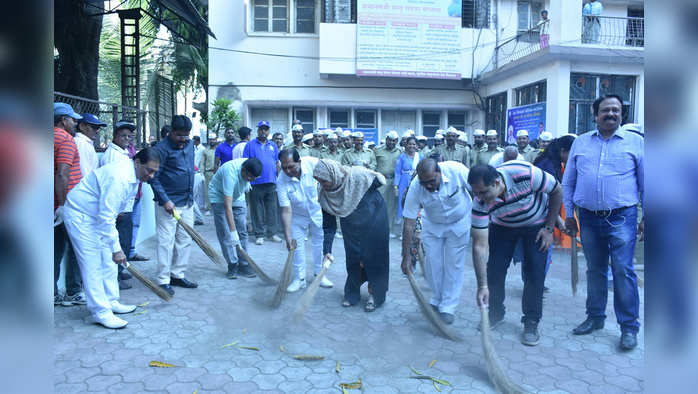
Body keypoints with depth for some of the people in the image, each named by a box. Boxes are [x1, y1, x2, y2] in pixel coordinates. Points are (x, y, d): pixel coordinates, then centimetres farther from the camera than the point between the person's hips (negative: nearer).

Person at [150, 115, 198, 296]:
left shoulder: (190, 145, 10)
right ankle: (163, 280, 5)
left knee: (185, 240, 11)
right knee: (166, 241, -3)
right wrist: (165, 200, -21)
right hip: (168, 203, -7)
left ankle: (178, 275, 23)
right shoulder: (162, 148, -12)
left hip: (187, 202, 7)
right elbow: (154, 178, -14)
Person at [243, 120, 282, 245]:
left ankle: (271, 233, 16)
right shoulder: (250, 145, 3)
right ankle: (259, 234, 10)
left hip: (271, 183, 3)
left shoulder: (273, 145, 14)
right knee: (257, 210, 2)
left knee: (271, 210, 7)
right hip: (256, 183, -3)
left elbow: (277, 163, 16)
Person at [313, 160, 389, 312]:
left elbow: (381, 181, -10)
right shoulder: (324, 194, -15)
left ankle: (374, 294, 18)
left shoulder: (356, 174, -28)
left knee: (373, 256, 3)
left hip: (373, 219, -3)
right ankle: (352, 293, 25)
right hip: (351, 227, 3)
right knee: (353, 258, 6)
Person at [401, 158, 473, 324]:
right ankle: (436, 300, 22)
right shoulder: (415, 187, -29)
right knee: (432, 262, 0)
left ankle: (448, 307, 10)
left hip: (459, 222, -1)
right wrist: (406, 256, -22)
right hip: (432, 224, 1)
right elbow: (408, 225, -24)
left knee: (454, 264, -2)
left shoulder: (457, 170, -33)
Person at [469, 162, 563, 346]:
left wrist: (549, 229, -15)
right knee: (494, 270, -4)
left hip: (536, 224, -1)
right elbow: (480, 245, -28)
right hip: (502, 226, 2)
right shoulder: (480, 202, -31)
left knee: (535, 273, -9)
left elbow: (557, 192, -18)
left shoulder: (525, 174, -39)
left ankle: (531, 323, 7)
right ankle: (495, 313, 20)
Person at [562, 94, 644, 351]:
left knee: (623, 271, -5)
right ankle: (595, 317, 27)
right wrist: (568, 214, 9)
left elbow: (646, 183, 5)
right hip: (588, 218, 3)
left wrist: (647, 218, 2)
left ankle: (629, 327, 7)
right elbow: (568, 182, 13)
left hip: (622, 217, -3)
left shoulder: (635, 142, 4)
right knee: (594, 270, 13)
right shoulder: (580, 143, 10)